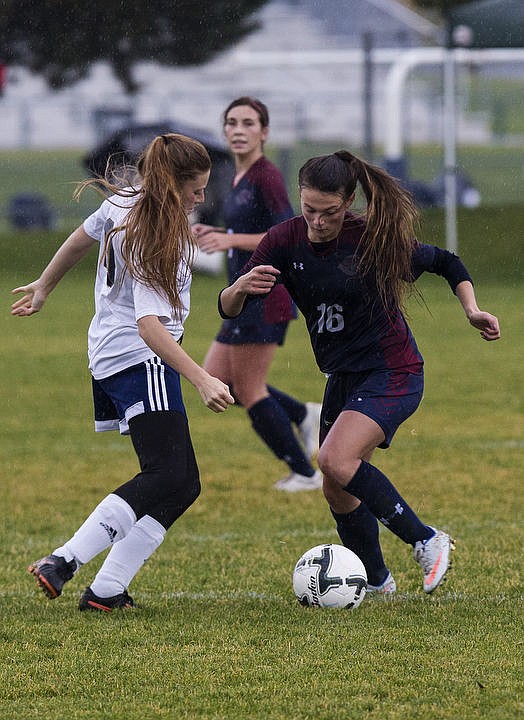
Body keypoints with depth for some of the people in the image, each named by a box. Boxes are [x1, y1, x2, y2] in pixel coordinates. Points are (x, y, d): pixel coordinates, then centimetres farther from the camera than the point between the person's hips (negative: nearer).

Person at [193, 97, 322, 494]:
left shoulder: (267, 177, -15)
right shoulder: (240, 177, 13)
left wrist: (230, 240, -26)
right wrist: (214, 234, 9)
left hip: (265, 295, -10)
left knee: (249, 391, -3)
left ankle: (305, 473, 7)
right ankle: (303, 415, 19)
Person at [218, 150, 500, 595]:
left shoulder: (375, 240, -18)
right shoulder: (286, 241, -7)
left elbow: (447, 264, -1)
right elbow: (228, 309, -9)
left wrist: (473, 312, -14)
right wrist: (242, 287, -31)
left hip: (392, 373, -6)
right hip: (344, 377, 6)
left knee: (336, 460, -26)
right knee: (337, 491, 10)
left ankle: (427, 541, -14)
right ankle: (376, 580, 33)